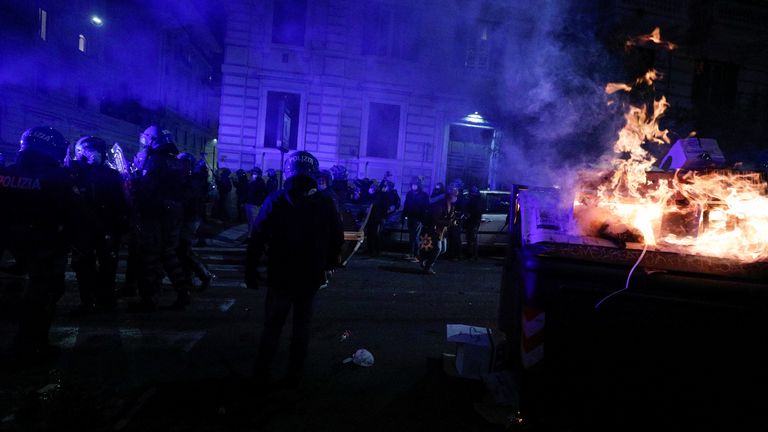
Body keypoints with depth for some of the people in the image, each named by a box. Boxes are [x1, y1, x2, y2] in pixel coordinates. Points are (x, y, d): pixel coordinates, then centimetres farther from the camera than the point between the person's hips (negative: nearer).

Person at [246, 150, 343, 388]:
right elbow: (337, 239, 0)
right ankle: (294, 375, 21)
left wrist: (250, 269, -3)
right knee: (301, 327, 13)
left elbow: (257, 239, -9)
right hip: (311, 277, 1)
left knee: (272, 325, 14)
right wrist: (328, 265, 13)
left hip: (280, 277, -1)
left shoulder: (275, 200, -7)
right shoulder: (325, 204, -3)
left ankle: (262, 372, 22)